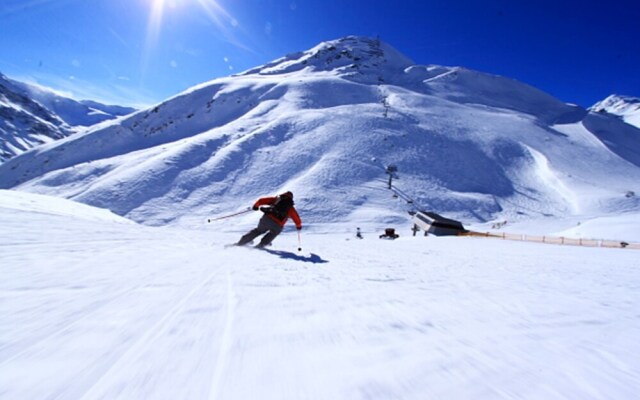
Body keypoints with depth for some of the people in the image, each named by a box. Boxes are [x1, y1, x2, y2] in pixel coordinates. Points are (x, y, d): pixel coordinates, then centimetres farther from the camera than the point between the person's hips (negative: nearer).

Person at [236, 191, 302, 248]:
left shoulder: (276, 199, 20)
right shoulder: (291, 208, 18)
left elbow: (261, 200, 14)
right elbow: (296, 218, 19)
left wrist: (256, 205, 29)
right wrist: (299, 225, 37)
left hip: (266, 218, 2)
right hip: (277, 225, -2)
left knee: (258, 230, 26)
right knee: (273, 233, 31)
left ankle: (240, 242, 29)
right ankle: (261, 244, 21)